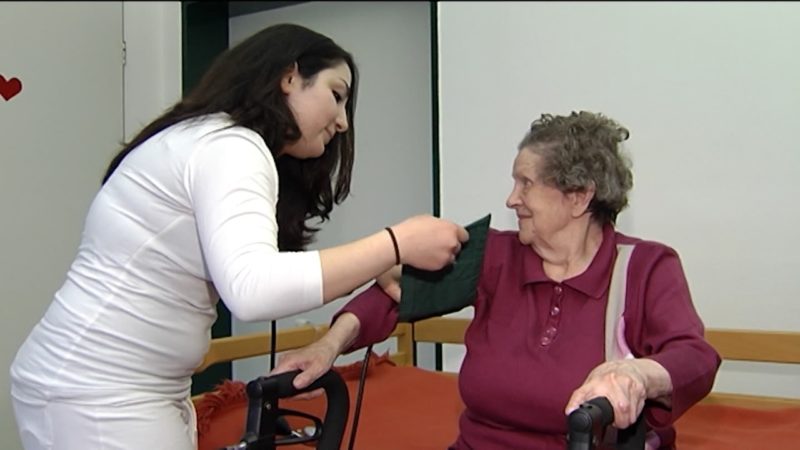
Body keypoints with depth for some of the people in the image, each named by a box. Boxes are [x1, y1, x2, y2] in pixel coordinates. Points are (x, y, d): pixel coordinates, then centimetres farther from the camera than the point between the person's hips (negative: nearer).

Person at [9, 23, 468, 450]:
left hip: (128, 388, 10)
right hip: (95, 395, -10)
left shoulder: (214, 142, 15)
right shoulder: (227, 145, -17)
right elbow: (251, 289, -33)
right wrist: (396, 244, -27)